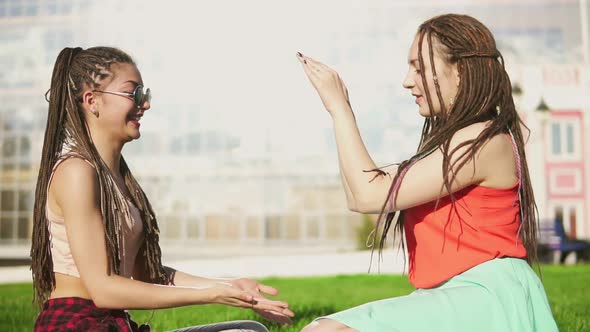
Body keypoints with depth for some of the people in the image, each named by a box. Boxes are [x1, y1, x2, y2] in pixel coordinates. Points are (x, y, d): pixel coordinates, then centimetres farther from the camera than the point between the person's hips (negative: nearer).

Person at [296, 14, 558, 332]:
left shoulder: (486, 141, -13)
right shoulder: (449, 142, 18)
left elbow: (370, 196, -17)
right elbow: (357, 198, 12)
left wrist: (338, 106, -9)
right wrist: (342, 107, 11)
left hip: (484, 299, -10)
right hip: (453, 298, 10)